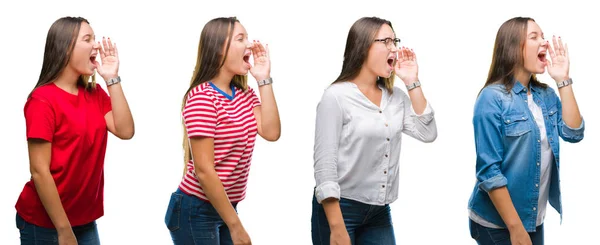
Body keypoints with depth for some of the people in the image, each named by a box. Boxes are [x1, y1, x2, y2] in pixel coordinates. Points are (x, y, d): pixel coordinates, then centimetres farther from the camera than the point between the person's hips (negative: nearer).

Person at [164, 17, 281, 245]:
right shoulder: (201, 98, -17)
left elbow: (271, 132, -6)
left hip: (224, 207, 8)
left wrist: (264, 79, -6)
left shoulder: (245, 94, 10)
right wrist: (236, 226, -20)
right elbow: (203, 170, -21)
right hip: (196, 211, -8)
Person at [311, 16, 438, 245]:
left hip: (379, 212, 6)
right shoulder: (337, 97, -12)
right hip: (339, 209, -6)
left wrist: (412, 82, -4)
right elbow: (324, 165, -15)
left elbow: (427, 134, -3)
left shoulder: (397, 97, 7)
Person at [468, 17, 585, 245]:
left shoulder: (546, 95, 6)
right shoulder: (492, 98, -15)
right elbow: (488, 171, -18)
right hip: (497, 223, -6)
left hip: (535, 219, 6)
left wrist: (563, 81, -7)